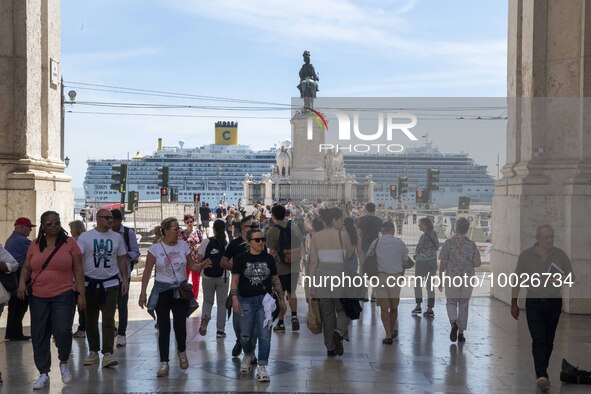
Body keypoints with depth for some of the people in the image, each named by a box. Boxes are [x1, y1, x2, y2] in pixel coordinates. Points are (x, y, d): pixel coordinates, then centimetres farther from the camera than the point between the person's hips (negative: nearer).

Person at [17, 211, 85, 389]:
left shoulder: (70, 242, 0)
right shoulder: (35, 245, 7)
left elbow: (78, 270, 0)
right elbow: (27, 267, 15)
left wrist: (81, 293, -4)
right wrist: (22, 282, -5)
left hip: (63, 296, -3)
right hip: (38, 297, 3)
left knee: (62, 331, -12)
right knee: (39, 336, 5)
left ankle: (64, 363, 17)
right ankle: (43, 374, 18)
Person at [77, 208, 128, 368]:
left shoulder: (117, 237, 5)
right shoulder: (85, 237, -3)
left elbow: (122, 259, 11)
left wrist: (125, 279, 4)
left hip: (111, 283, 0)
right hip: (90, 282, 0)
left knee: (108, 320, -7)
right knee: (91, 319, 9)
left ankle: (107, 354, -10)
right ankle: (93, 352, 20)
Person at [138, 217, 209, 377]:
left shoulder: (183, 245, -2)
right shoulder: (155, 248, -9)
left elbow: (191, 266, 4)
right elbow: (147, 272, -5)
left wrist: (202, 265, -18)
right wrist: (142, 293, -8)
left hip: (180, 290, 2)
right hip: (162, 291, -2)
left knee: (180, 325, 5)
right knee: (164, 327, 0)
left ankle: (181, 352, 34)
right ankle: (164, 363, 8)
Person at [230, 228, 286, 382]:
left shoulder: (269, 258, 6)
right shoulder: (241, 259, -2)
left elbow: (275, 280, 13)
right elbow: (235, 280, -4)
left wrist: (281, 298, 13)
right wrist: (234, 299, -15)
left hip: (264, 300, 1)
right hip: (246, 301, -1)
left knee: (264, 335, -5)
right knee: (245, 335, 6)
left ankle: (262, 367, 1)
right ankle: (248, 355, 37)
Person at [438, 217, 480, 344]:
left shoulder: (448, 243, -8)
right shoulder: (471, 244, -5)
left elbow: (443, 264, -6)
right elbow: (477, 263, -7)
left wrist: (440, 280, 3)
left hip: (451, 278, -1)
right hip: (467, 279, 1)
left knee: (451, 303, 15)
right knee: (463, 305, 14)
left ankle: (453, 323, -12)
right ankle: (461, 333, 16)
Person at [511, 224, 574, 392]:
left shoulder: (559, 254, -2)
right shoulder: (526, 255, -7)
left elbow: (571, 275, 5)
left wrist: (562, 279, -19)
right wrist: (514, 303, 1)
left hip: (554, 302, 3)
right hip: (534, 303, -2)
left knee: (548, 340, 9)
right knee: (538, 340, -12)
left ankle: (542, 372, 24)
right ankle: (542, 376, -18)